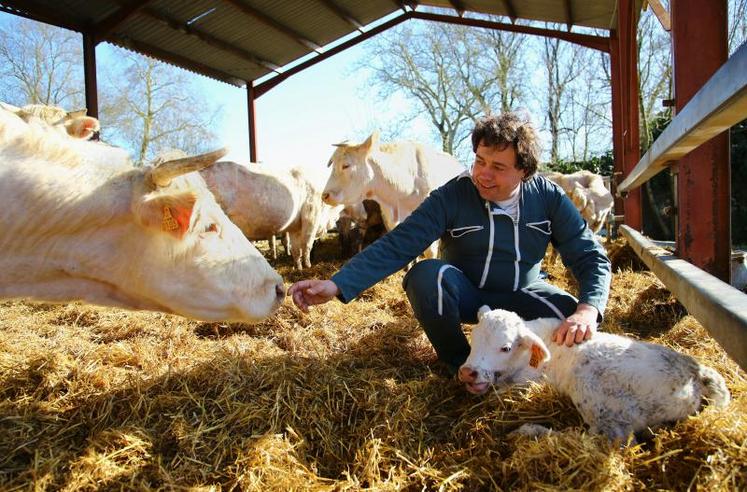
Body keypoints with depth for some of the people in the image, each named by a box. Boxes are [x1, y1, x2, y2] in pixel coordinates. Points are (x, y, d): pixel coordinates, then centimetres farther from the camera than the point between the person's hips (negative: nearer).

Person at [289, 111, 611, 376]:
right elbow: (396, 246, -25)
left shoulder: (548, 198, -13)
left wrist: (588, 309, -36)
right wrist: (337, 285, -38)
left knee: (574, 323, -27)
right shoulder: (451, 197, -20)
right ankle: (459, 363, -9)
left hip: (520, 295, 2)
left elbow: (591, 257, -14)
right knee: (428, 274, -34)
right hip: (466, 295, -1)